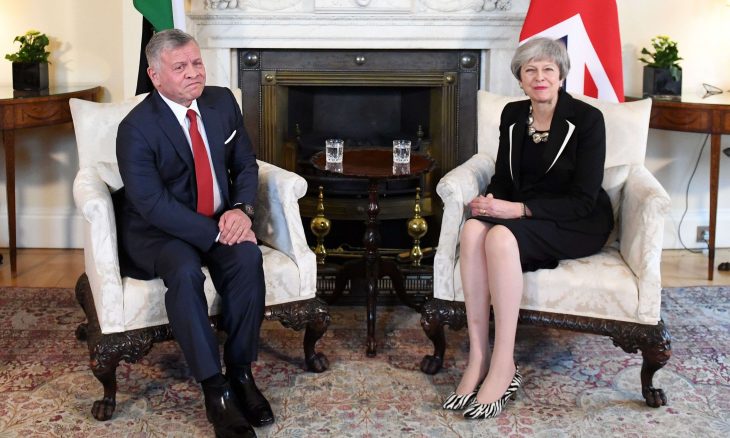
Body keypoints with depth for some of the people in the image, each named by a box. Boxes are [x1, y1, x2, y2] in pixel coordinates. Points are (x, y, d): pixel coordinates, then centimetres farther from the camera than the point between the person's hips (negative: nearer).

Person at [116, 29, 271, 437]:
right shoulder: (137, 128, -17)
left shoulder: (223, 101, 0)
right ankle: (215, 388, -26)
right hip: (157, 230, -4)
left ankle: (241, 371, -15)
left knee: (248, 256, -27)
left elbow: (246, 163, 7)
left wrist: (242, 208, -13)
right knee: (185, 271, -35)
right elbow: (153, 203, -22)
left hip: (220, 220, 4)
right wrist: (215, 234, -27)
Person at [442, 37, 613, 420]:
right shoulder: (513, 115, 6)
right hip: (519, 214, 5)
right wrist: (490, 200, -13)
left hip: (578, 223, -5)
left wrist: (519, 209, -25)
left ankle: (503, 366, -29)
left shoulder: (586, 119, -11)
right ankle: (478, 357, -28)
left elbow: (584, 199, -15)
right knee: (473, 229, -29)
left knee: (501, 236, -35)